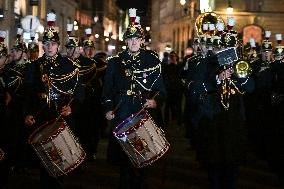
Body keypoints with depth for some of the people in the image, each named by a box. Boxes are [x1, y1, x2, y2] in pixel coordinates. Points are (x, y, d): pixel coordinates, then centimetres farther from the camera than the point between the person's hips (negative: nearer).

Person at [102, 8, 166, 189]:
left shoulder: (153, 61, 5)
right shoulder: (115, 61, 9)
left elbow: (161, 89, 4)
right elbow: (108, 88, 10)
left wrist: (156, 101, -15)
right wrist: (109, 109, -2)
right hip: (121, 115, 1)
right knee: (123, 156, 2)